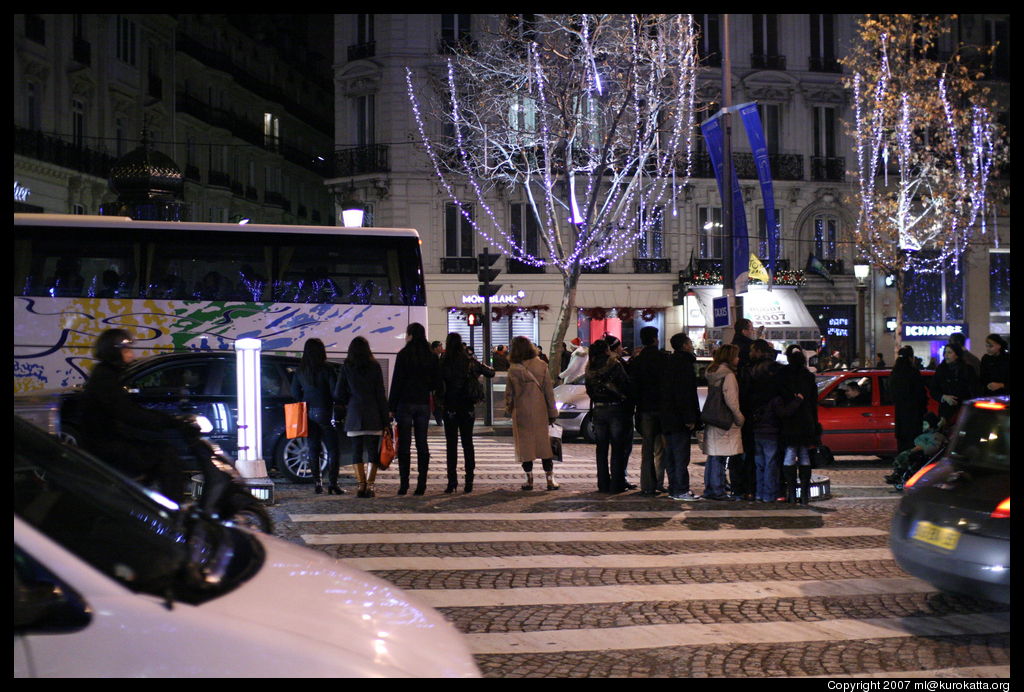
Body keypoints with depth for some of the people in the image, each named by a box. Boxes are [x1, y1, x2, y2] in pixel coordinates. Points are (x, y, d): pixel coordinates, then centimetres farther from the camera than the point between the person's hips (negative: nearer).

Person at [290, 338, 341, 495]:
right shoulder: (325, 369, -10)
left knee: (313, 450, 9)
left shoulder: (300, 371, 5)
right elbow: (335, 392, -11)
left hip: (308, 413, 5)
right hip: (324, 413, -5)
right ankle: (332, 484, -6)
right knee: (332, 449, 1)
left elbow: (294, 393, 9)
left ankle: (317, 484, 8)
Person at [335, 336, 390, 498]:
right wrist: (385, 418, 3)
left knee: (357, 451, 5)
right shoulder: (375, 367, -1)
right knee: (373, 451, 3)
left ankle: (361, 485, -2)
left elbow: (338, 394, 0)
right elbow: (381, 394, -1)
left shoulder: (346, 368, 0)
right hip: (373, 415, 0)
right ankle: (369, 485, -4)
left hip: (354, 414, 0)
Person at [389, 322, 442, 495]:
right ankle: (421, 484, 4)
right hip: (424, 403, 4)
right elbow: (437, 383, 8)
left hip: (405, 403, -4)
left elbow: (396, 382, -8)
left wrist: (391, 407, -4)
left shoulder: (403, 355, -8)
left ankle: (404, 484, -3)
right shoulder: (431, 356, 5)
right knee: (422, 444, 6)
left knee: (404, 444, -1)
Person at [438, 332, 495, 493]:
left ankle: (452, 481, -2)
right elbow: (491, 373, 9)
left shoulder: (443, 363, -8)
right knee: (467, 443, 9)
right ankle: (469, 481, 6)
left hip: (450, 408, -2)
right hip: (468, 408, 2)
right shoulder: (471, 362, -1)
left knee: (451, 444, 2)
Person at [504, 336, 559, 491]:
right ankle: (550, 479, 7)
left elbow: (509, 392, -1)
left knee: (525, 444, 7)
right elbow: (549, 390, 0)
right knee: (544, 443, 8)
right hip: (540, 412, 2)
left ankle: (529, 479, 10)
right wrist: (553, 412, 6)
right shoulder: (541, 366, -3)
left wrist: (508, 410, 15)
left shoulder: (514, 370, -8)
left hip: (521, 412, -2)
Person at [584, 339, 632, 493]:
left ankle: (603, 483, 12)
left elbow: (589, 390, 9)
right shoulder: (615, 365, -12)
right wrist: (624, 399, 7)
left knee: (601, 448, 11)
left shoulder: (590, 369, 3)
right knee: (618, 448, 3)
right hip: (616, 409, -4)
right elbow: (626, 386, -10)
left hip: (598, 411, 4)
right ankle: (616, 484, 2)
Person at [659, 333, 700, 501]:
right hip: (679, 418, -10)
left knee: (670, 454, 12)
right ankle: (681, 490, -6)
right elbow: (685, 394, -20)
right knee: (681, 454, -7)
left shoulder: (668, 363, 16)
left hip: (667, 418, 10)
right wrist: (690, 418, -19)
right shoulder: (684, 364, -13)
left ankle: (673, 489, 17)